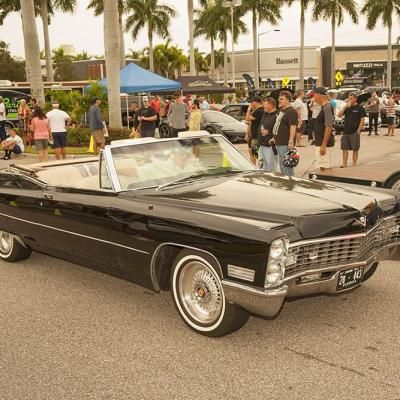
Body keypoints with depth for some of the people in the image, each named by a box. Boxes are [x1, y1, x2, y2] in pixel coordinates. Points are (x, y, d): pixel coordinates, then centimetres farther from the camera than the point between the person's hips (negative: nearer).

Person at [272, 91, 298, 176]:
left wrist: (291, 141, -26)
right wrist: (275, 137, 25)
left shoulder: (291, 112, -13)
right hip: (279, 143, 10)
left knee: (287, 166, -8)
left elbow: (293, 127, -21)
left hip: (285, 144, -10)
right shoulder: (281, 110, 18)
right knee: (282, 166, 16)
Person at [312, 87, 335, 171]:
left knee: (324, 168, -7)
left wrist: (323, 145, -25)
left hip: (324, 143, -10)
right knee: (326, 168, 15)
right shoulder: (324, 107, 14)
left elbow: (328, 127, -23)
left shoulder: (327, 107, -17)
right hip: (320, 142, 10)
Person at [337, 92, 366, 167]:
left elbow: (362, 120, -6)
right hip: (345, 132, 5)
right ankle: (344, 165, 12)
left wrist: (358, 130, -13)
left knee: (355, 149, 3)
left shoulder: (359, 108, -2)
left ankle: (354, 165, 9)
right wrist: (345, 106, -8)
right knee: (345, 149, 6)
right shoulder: (347, 107, 12)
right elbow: (339, 115, 1)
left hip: (354, 133, -5)